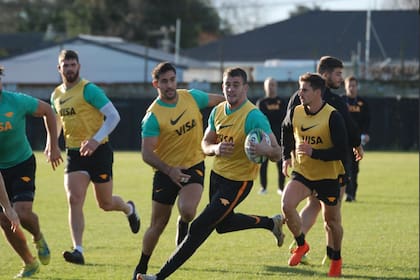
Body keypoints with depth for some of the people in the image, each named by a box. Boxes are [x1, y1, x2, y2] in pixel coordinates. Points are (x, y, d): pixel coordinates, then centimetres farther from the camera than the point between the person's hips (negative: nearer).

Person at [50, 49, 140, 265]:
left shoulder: (89, 90, -11)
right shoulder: (56, 95, 10)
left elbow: (113, 116, -15)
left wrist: (95, 140, -25)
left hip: (98, 151, -5)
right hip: (74, 154, 5)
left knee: (105, 204, 7)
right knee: (74, 200, -13)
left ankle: (129, 209, 42)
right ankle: (78, 251, -17)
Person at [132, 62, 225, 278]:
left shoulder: (191, 97, -5)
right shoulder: (153, 116, -16)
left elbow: (220, 100, 13)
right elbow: (147, 154, -20)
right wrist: (169, 170, -33)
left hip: (194, 165, 2)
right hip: (166, 171, -2)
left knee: (187, 210, -27)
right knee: (158, 225, 6)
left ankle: (183, 227, 7)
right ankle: (141, 268, 27)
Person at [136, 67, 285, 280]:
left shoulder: (254, 116, -24)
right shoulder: (218, 111, -3)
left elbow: (276, 153, -26)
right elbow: (205, 144, 8)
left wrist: (265, 150, -50)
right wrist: (216, 149, -16)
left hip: (238, 182, -8)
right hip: (217, 174, 8)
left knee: (199, 228, -13)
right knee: (223, 224, 29)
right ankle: (271, 223, 51)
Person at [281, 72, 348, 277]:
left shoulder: (333, 117, -20)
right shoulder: (295, 113, -5)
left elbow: (341, 152, -22)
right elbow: (286, 131, 20)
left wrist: (313, 152, -29)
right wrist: (286, 156, 12)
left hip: (328, 176, -3)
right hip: (302, 172, 3)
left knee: (331, 220, 8)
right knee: (287, 204, -21)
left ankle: (336, 259, 33)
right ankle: (301, 245, 2)